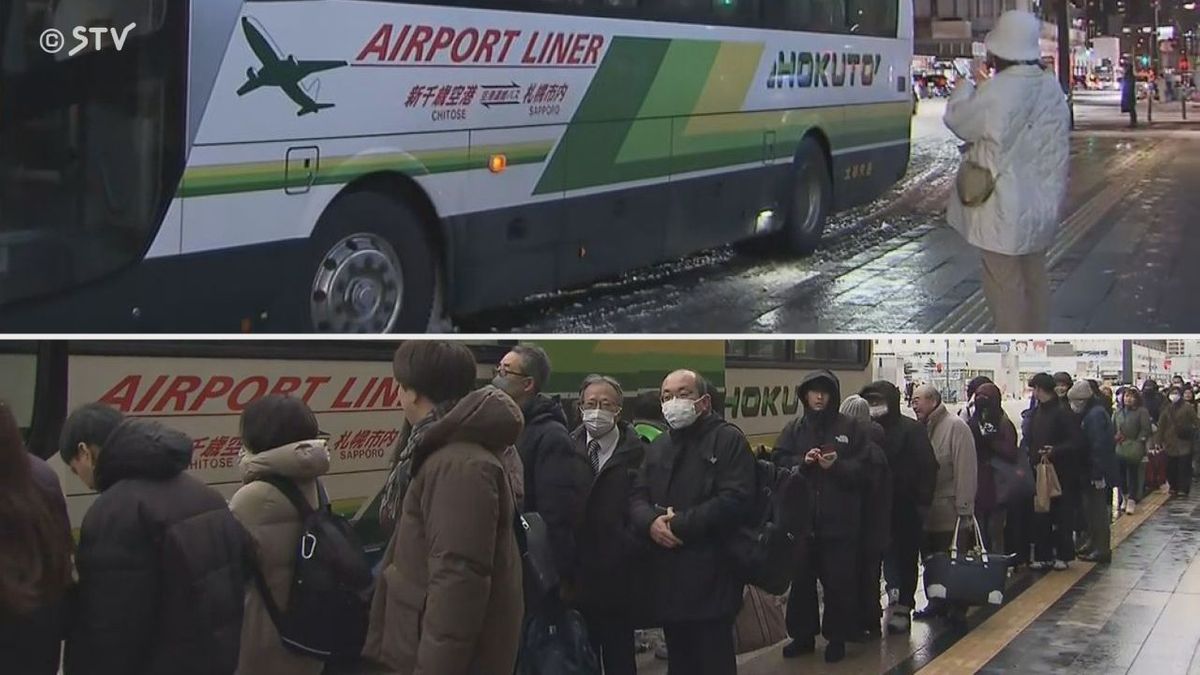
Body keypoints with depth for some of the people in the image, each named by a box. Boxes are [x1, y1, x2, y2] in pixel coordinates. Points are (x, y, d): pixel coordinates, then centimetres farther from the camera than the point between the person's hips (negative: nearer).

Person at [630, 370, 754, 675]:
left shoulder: (728, 439, -5)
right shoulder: (658, 447, 19)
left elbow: (736, 498, -16)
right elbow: (637, 498, 13)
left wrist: (680, 524, -16)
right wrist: (651, 522, -11)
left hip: (711, 578, -7)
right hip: (667, 578, 7)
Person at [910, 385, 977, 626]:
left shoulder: (955, 427, -12)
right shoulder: (922, 428, 10)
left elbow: (965, 470, -17)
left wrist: (964, 510, -20)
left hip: (949, 512, -7)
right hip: (926, 511, 7)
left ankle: (956, 609, 10)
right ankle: (937, 603, 26)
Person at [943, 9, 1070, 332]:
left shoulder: (996, 91, -22)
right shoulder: (1051, 88, 3)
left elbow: (957, 118, -8)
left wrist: (970, 85, 8)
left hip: (1005, 208, -8)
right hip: (1040, 202, 8)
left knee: (1005, 283, 1)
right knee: (1034, 276, 19)